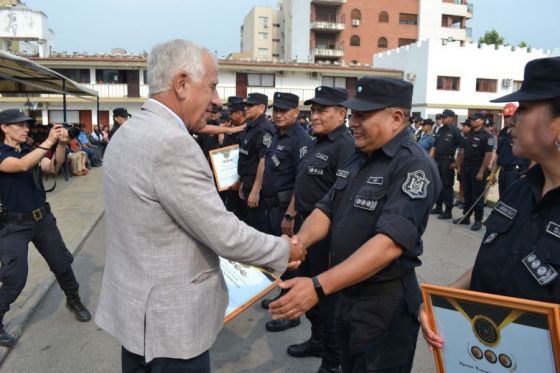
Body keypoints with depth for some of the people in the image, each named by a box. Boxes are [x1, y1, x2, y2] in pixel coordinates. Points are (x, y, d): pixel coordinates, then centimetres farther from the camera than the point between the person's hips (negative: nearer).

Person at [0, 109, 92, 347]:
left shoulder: (31, 151, 7)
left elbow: (53, 168, -9)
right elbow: (22, 166, -31)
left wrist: (61, 145, -25)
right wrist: (49, 141, -34)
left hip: (43, 218, 6)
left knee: (62, 263, 14)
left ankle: (73, 301, 36)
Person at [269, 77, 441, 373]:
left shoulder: (414, 165, -21)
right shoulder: (358, 159, 7)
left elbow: (390, 243, -32)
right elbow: (327, 209, 7)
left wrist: (318, 287, -38)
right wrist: (300, 240, -15)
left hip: (385, 303, -8)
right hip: (347, 294, 8)